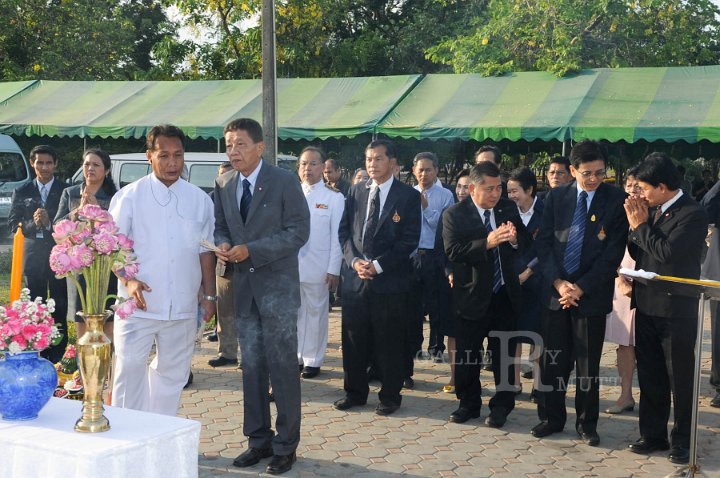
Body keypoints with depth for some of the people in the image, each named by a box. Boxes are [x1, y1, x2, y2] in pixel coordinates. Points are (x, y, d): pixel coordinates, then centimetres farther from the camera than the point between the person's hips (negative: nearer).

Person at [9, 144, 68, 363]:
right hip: (33, 258, 2)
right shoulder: (21, 193, 9)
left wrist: (49, 223, -21)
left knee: (60, 312, 0)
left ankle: (58, 359, 8)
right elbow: (13, 224, 3)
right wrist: (33, 223, -15)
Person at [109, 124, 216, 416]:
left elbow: (205, 251, 11)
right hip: (139, 304, -3)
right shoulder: (129, 196, -1)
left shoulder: (199, 199, 7)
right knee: (129, 370, -5)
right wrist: (128, 280, -16)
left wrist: (209, 296, 9)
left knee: (172, 373, 12)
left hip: (183, 306, 3)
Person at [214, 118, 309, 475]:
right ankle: (259, 440, 22)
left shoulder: (284, 181, -9)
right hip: (243, 286, 5)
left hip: (277, 285, -5)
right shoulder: (224, 184, 7)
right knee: (251, 366, 11)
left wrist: (251, 250, -20)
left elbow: (298, 231, -12)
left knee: (282, 366, 0)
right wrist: (223, 245, -8)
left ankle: (286, 445, 10)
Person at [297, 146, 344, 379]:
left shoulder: (334, 197, -1)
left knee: (315, 313, 4)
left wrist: (334, 270, -9)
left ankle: (313, 360, 13)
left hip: (317, 267, -3)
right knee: (294, 313, 8)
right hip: (291, 264, 3)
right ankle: (295, 357, 18)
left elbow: (337, 236, -4)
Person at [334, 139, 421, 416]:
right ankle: (355, 392, 22)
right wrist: (354, 260, -7)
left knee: (389, 342, 3)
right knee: (353, 339, 9)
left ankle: (390, 396, 16)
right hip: (355, 277, 4)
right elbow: (344, 231, 11)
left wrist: (378, 265, -14)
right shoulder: (355, 193, 12)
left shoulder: (408, 196, -2)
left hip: (389, 279, -4)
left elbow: (409, 239, -8)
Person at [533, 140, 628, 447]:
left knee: (588, 364, 6)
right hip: (555, 291, 3)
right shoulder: (556, 197, 4)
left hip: (591, 293, -2)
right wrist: (558, 282, -9)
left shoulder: (616, 200, -5)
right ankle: (553, 418, 24)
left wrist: (581, 287, -13)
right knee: (553, 360, 9)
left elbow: (613, 251, -8)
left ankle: (587, 424, 20)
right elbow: (544, 243, 3)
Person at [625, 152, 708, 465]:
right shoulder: (651, 210, 8)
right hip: (646, 306, 7)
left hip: (675, 309, -7)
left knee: (680, 378, 5)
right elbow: (637, 253, 11)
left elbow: (668, 251, -26)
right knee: (650, 376, 14)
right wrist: (637, 224, -4)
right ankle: (653, 435, 25)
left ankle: (682, 441, 16)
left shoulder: (693, 214, -15)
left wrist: (640, 225, -14)